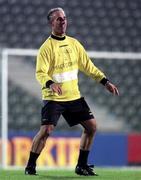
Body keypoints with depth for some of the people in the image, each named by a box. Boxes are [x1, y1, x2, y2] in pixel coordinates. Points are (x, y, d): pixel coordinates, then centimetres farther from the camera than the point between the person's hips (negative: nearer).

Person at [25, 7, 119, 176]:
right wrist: (50, 84, -37)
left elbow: (88, 66, 15)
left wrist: (106, 82, 10)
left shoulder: (74, 43, 9)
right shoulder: (47, 47, -10)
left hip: (74, 96, 6)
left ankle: (82, 165, 13)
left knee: (91, 126, 3)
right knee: (46, 130, -17)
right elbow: (40, 73, -18)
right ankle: (30, 166, -2)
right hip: (53, 98, -6)